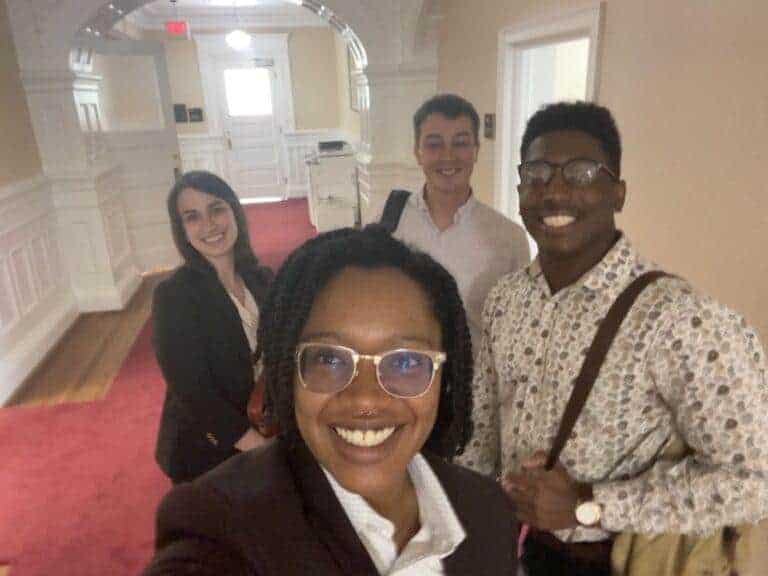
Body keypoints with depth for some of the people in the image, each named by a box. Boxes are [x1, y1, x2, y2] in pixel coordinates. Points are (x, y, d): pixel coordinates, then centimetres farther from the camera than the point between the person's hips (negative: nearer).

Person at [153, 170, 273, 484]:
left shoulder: (262, 278, -4)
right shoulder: (173, 295, -19)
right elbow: (191, 391, -19)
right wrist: (258, 445, -20)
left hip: (267, 437, 5)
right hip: (204, 453, -5)